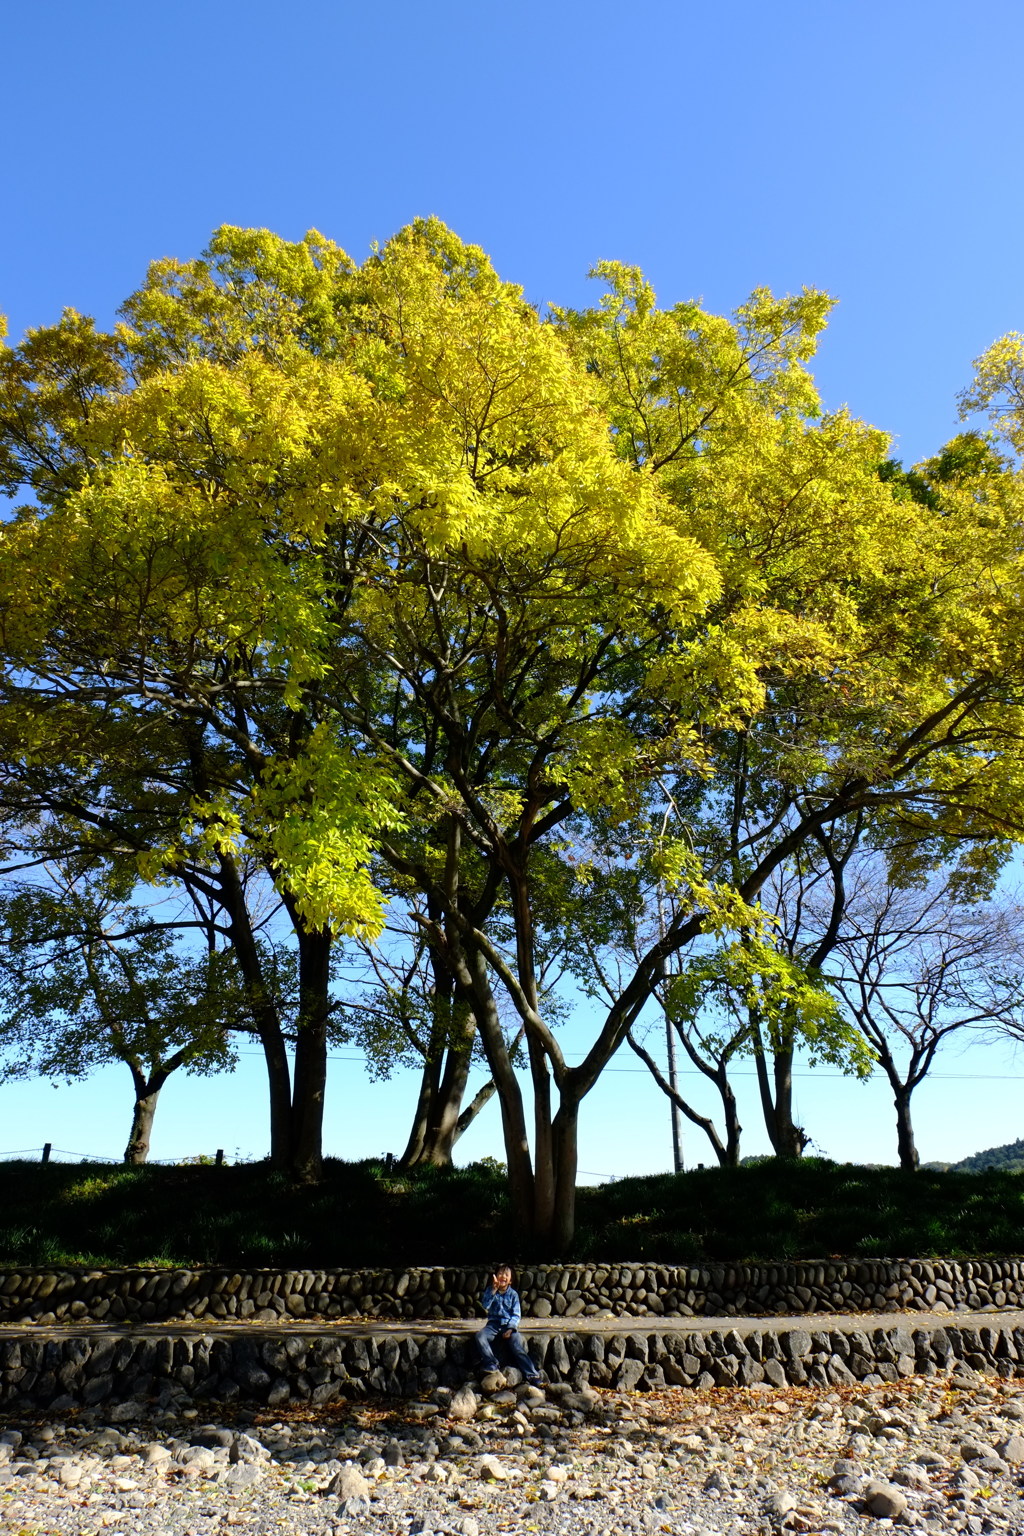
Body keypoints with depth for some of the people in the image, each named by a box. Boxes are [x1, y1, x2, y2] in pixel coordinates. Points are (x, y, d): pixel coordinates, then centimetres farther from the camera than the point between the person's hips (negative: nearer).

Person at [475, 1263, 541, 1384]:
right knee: (480, 1336, -26)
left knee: (517, 1347, -21)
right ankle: (492, 1365, -18)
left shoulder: (513, 1294, 4)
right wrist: (493, 1290, -19)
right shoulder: (490, 1291, 6)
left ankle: (533, 1375, -20)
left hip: (509, 1324, -1)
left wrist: (510, 1328, -15)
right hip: (493, 1323, 1)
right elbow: (485, 1306, -10)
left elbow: (516, 1314, 1)